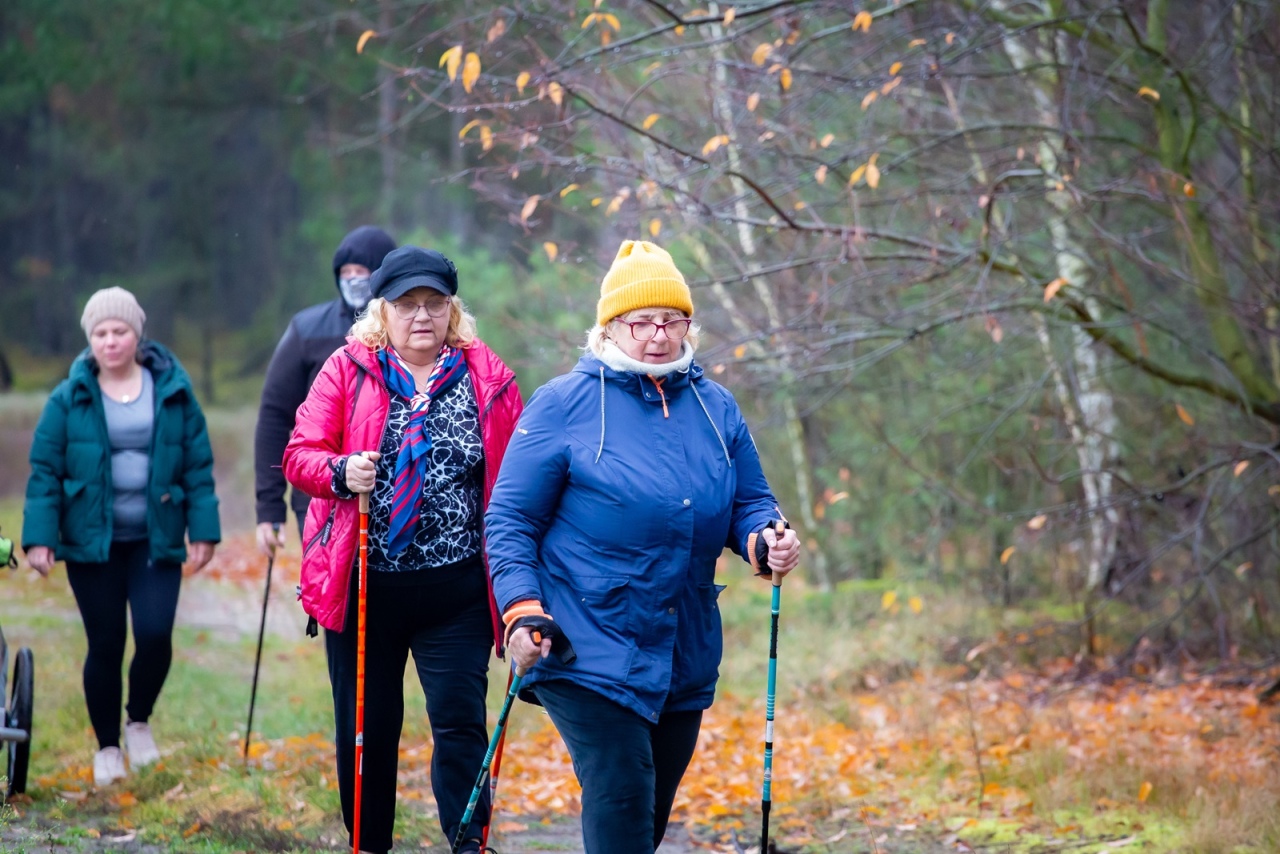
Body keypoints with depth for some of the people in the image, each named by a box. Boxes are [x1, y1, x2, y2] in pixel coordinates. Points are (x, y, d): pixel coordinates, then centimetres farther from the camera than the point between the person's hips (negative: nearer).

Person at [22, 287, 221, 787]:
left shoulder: (174, 392, 2)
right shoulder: (70, 399, -1)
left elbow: (198, 466, 4)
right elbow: (45, 470, -1)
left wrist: (204, 531, 0)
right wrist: (39, 537, -7)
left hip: (156, 541, 0)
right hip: (91, 542, 0)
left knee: (155, 634, -13)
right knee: (105, 646, 2)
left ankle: (139, 721, 16)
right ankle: (107, 747, 20)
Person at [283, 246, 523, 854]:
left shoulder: (488, 379, 3)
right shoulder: (347, 370, 3)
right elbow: (299, 455, 1)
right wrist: (342, 472, -21)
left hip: (456, 590, -1)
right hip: (363, 587, 1)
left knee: (460, 722, -7)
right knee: (367, 727, 10)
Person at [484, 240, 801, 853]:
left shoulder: (715, 409, 10)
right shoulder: (564, 405, -4)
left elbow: (748, 501, 16)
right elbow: (510, 520, -4)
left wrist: (765, 541, -8)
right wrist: (522, 611, -17)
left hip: (686, 660, 6)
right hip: (587, 651, -6)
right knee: (620, 799, -17)